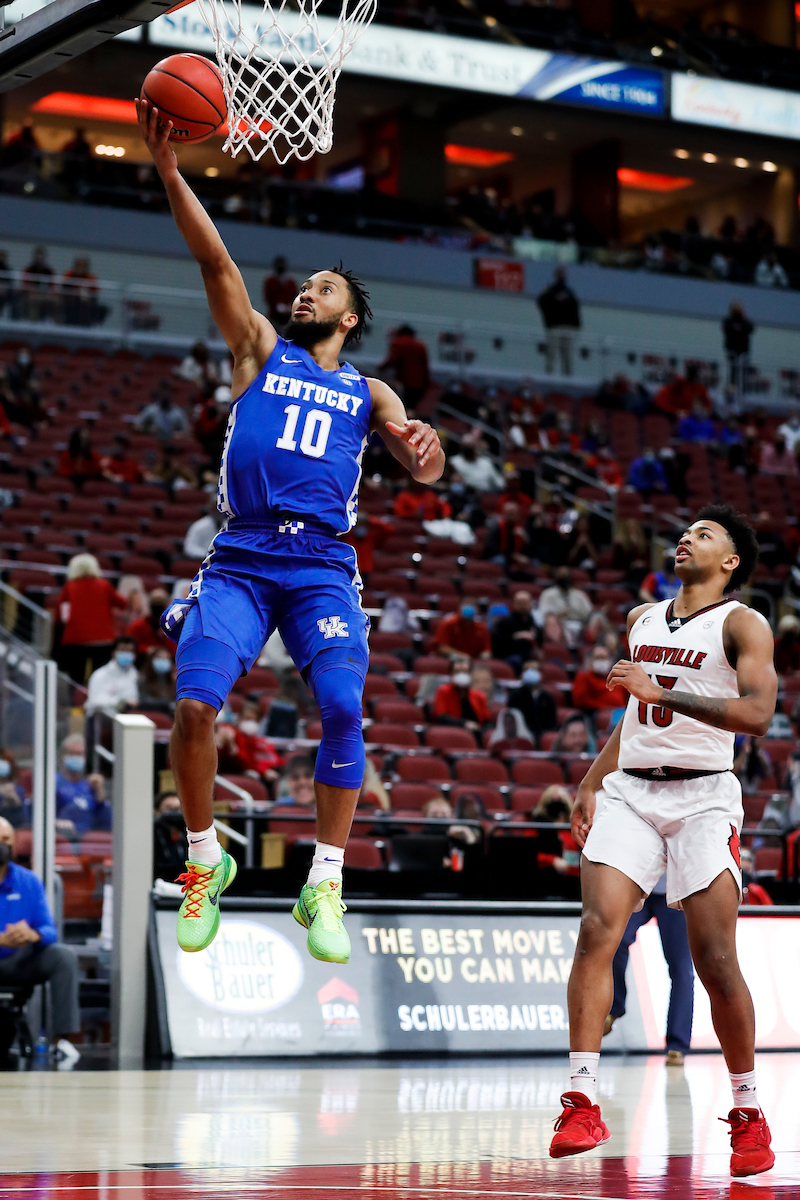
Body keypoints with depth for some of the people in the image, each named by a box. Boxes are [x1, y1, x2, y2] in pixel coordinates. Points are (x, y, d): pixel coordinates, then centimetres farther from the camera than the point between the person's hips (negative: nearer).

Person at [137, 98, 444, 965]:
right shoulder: (259, 350, 18)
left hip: (322, 565, 0)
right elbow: (214, 261, 6)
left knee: (343, 707, -21)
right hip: (240, 558, 0)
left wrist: (426, 445, -22)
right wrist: (169, 172, -7)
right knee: (193, 704, -18)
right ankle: (206, 862, 3)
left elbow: (424, 470, 4)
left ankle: (324, 886, -11)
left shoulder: (367, 394, 19)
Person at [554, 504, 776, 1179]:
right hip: (631, 790, 5)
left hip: (702, 795, -5)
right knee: (597, 930, -15)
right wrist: (591, 784, 22)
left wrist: (660, 690, -22)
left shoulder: (742, 624, -1)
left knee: (715, 958, -10)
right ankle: (583, 1104, -17)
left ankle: (749, 1113, 5)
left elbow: (757, 715, -17)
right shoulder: (642, 620, 20)